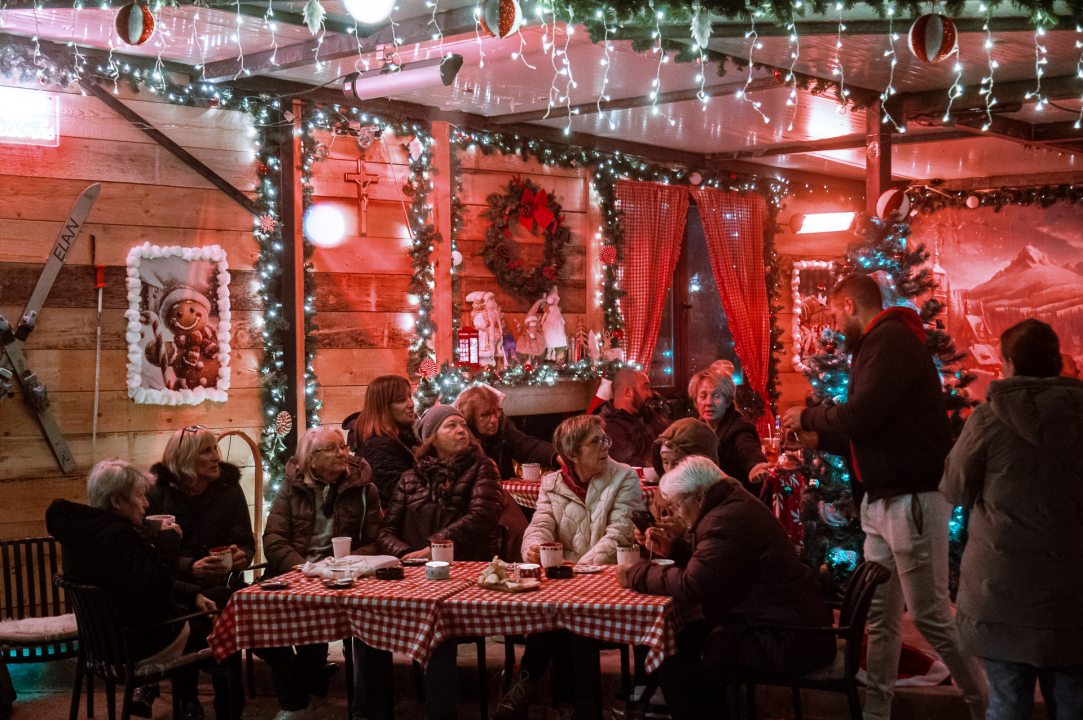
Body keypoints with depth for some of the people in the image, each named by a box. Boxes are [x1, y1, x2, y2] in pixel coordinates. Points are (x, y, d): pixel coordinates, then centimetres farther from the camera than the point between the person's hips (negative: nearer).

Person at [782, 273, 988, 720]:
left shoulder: (891, 339, -13)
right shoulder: (879, 344, 19)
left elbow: (862, 414, -22)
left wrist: (806, 417, -6)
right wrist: (819, 439, 21)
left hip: (913, 498, -10)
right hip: (883, 499, 10)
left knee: (931, 616, -5)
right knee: (880, 615, 11)